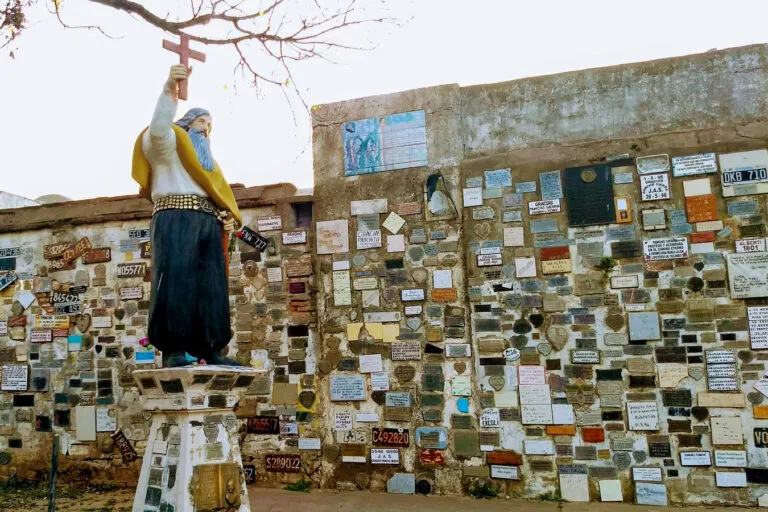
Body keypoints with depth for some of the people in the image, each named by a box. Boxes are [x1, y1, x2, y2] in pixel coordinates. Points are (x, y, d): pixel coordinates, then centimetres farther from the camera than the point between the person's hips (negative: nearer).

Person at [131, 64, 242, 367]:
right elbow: (157, 129, -10)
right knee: (175, 282, -18)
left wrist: (229, 216, 8)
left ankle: (210, 350, -5)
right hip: (176, 218, -7)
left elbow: (218, 193, 29)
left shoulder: (206, 157, 36)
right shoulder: (169, 142, 16)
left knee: (211, 288, -3)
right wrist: (170, 91, -22)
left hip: (208, 223, 7)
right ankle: (172, 350, -21)